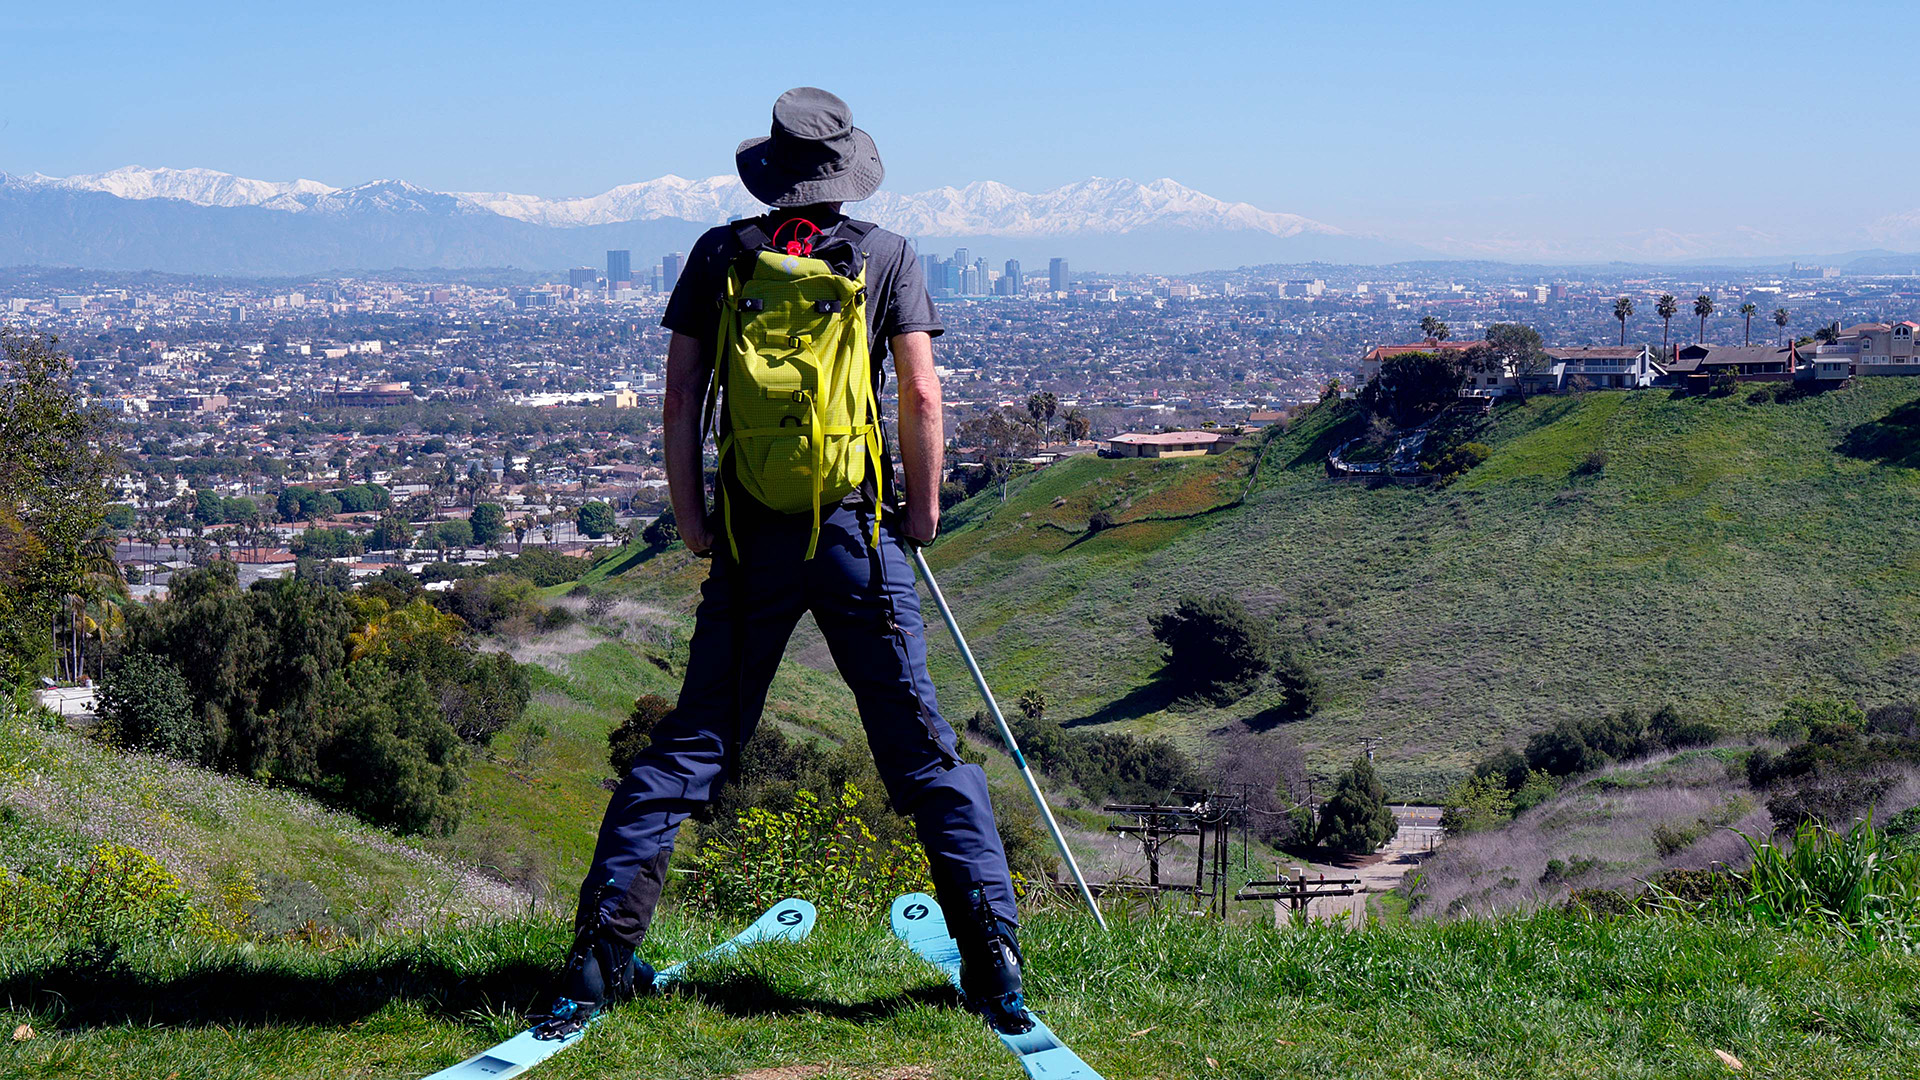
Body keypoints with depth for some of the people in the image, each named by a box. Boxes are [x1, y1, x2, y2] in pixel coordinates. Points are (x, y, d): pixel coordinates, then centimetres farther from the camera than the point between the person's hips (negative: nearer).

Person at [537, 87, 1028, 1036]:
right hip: (859, 532, -1)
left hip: (749, 538, 1)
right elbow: (922, 397, -3)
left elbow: (682, 394, 2)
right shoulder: (887, 255, 2)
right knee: (921, 749, 4)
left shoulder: (718, 254, 5)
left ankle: (599, 956, 5)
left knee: (691, 744, 8)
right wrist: (923, 510, 8)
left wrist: (689, 516, 8)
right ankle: (992, 955, 1)